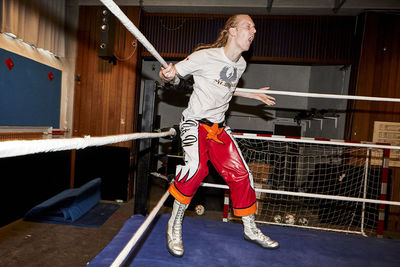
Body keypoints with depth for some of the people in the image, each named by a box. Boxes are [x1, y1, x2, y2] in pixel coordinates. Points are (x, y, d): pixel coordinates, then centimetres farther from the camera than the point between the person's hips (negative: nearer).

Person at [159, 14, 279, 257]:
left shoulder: (241, 64, 8)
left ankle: (251, 230, 23)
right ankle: (174, 224, -3)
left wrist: (254, 95, 25)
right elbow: (170, 74, -7)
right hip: (195, 123, -6)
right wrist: (167, 75, -31)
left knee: (240, 173, 3)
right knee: (196, 168, -29)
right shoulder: (205, 56, -13)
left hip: (219, 127, 6)